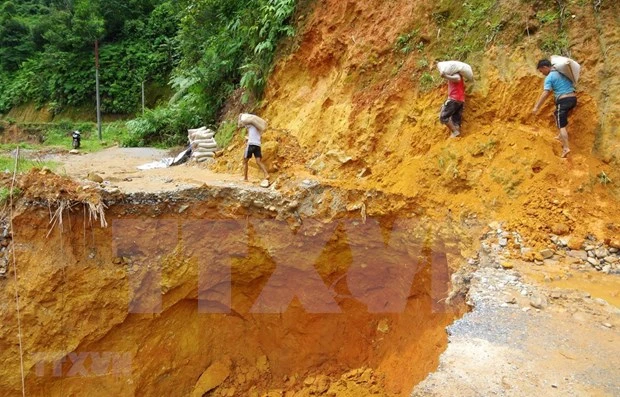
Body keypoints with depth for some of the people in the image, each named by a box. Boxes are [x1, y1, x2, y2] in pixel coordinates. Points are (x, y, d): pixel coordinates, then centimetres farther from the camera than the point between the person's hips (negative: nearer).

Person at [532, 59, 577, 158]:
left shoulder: (549, 77, -8)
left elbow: (545, 94, -17)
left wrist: (536, 107, -16)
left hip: (563, 101, -8)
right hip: (573, 98, 8)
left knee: (562, 125, -6)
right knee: (557, 114, 32)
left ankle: (566, 148, -16)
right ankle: (561, 136, 38)